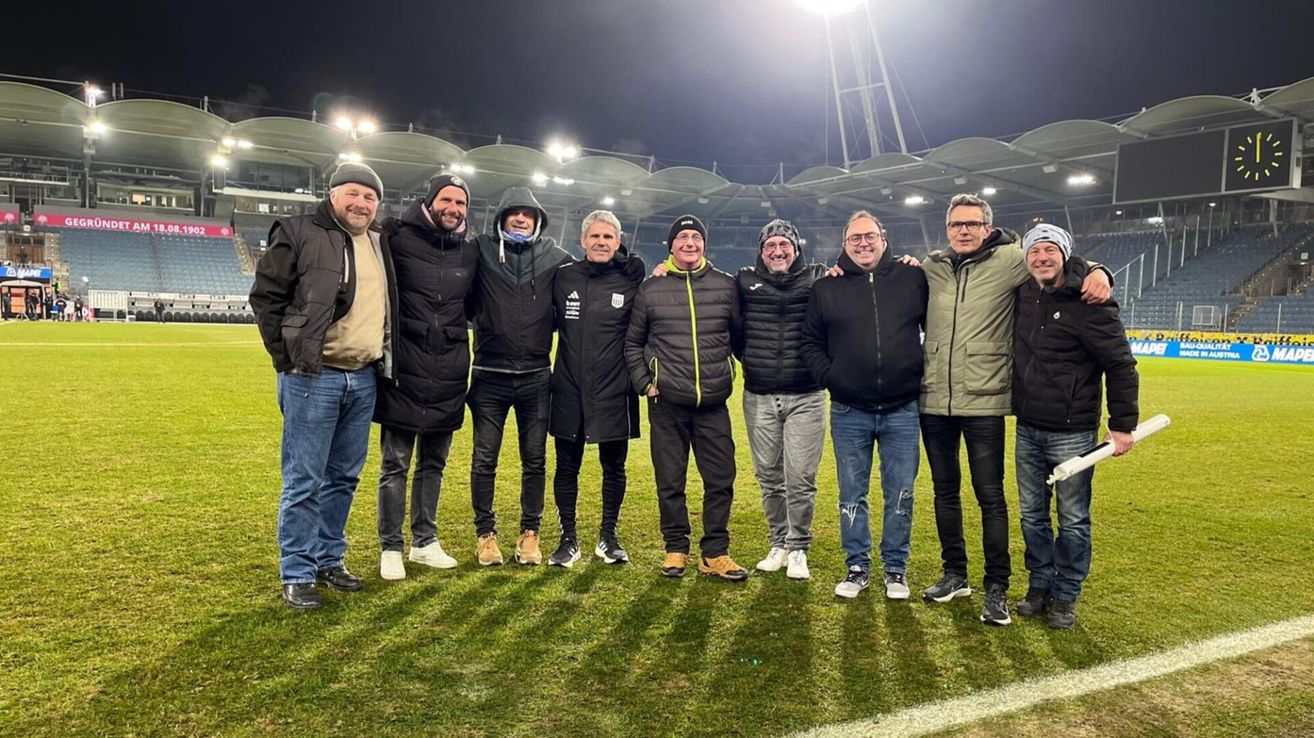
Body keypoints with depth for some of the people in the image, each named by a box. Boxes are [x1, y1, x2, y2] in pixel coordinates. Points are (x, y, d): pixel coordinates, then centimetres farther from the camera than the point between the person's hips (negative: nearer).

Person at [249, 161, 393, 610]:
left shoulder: (380, 244, 13)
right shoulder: (300, 234, -6)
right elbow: (265, 295, -5)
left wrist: (383, 359, 13)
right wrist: (286, 357, -8)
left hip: (363, 379, 6)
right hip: (313, 377, -6)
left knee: (344, 477, 14)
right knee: (304, 480, 0)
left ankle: (329, 559, 27)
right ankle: (297, 573, 11)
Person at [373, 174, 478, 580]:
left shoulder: (470, 251, 9)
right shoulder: (399, 237, -5)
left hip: (448, 377, 4)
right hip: (404, 372, -4)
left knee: (433, 464, 15)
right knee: (395, 465, 4)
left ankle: (425, 541, 28)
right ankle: (390, 548, 17)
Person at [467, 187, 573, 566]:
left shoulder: (554, 256, 4)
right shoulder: (482, 250, 1)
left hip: (535, 377, 1)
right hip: (490, 376, -1)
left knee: (535, 460, 8)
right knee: (484, 459, 4)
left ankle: (529, 533, 21)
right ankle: (486, 533, 19)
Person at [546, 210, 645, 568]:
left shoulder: (631, 281, -1)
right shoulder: (564, 277, 2)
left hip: (614, 394, -1)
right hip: (569, 392, 1)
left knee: (614, 467, 10)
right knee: (566, 468, 8)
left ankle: (608, 537, 28)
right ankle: (568, 540, 23)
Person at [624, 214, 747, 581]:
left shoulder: (726, 286, 4)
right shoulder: (650, 290, 3)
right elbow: (632, 343, 10)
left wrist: (731, 376, 9)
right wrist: (644, 384, 1)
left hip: (713, 403, 1)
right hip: (667, 403, -1)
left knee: (721, 480, 3)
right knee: (670, 483, 7)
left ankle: (715, 553, 17)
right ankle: (676, 549, 22)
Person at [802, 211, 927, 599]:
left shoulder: (912, 279, 2)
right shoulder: (827, 287, 3)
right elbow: (810, 342, 10)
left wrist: (923, 372, 2)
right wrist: (828, 376, -3)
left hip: (902, 410, 0)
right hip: (849, 412, 1)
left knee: (900, 494, 8)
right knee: (851, 495, 8)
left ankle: (895, 568, 23)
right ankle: (857, 567, 22)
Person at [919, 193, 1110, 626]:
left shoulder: (1008, 261, -3)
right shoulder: (931, 268, 7)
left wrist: (1096, 272, -17)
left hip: (983, 403, -4)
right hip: (933, 402, 4)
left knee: (990, 496, 2)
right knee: (945, 490, 15)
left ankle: (997, 587, 16)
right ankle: (954, 574, 30)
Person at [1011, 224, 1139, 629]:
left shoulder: (1089, 304, -13)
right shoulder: (1022, 296, 5)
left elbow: (1121, 365, -10)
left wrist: (1123, 424, -10)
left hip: (1072, 433, -6)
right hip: (1027, 430, 6)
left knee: (1073, 520, 6)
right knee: (1032, 514, 14)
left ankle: (1065, 596, 20)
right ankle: (1040, 585, 28)